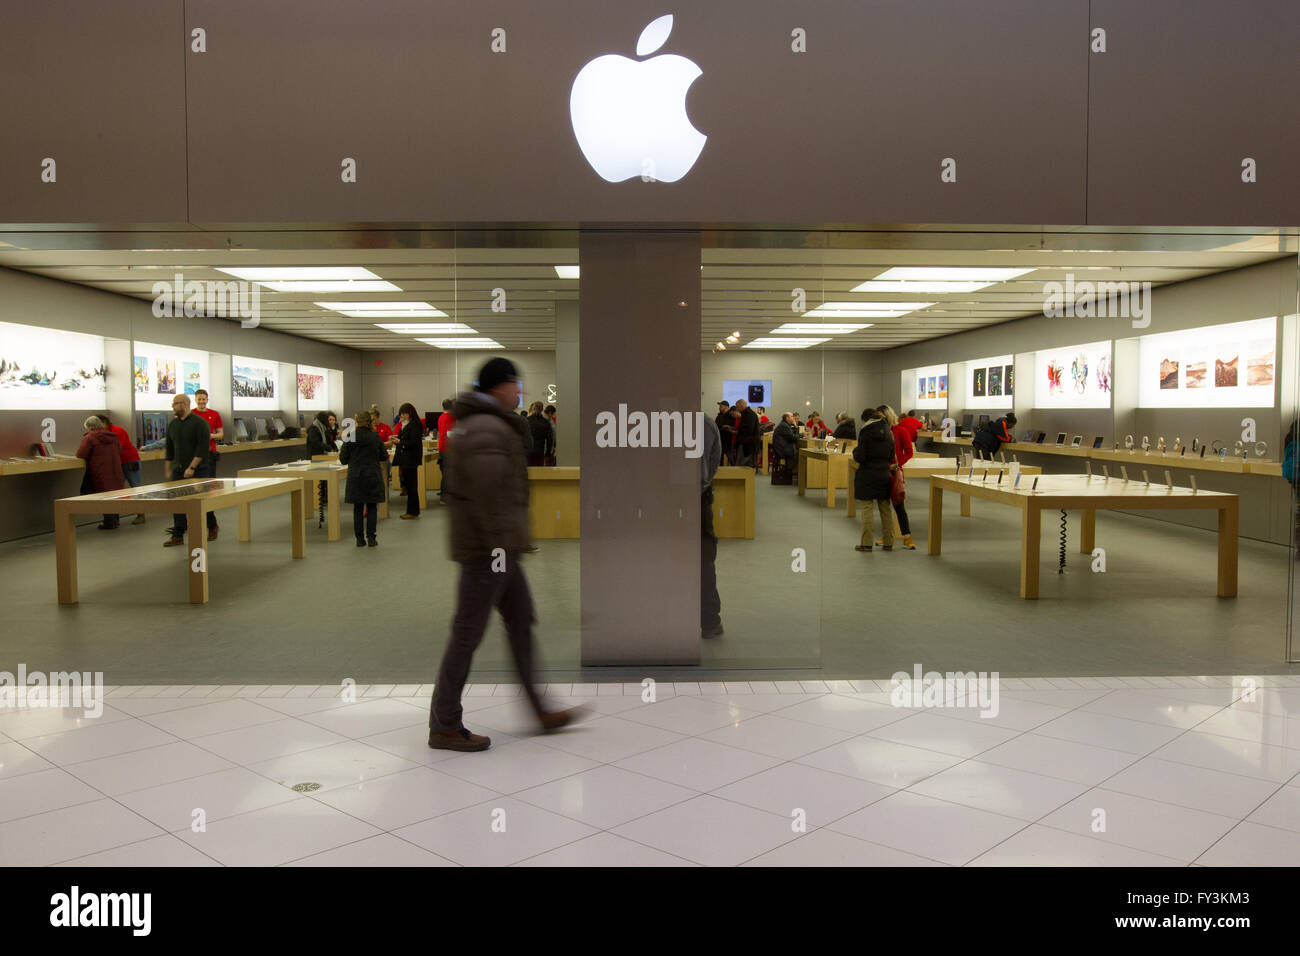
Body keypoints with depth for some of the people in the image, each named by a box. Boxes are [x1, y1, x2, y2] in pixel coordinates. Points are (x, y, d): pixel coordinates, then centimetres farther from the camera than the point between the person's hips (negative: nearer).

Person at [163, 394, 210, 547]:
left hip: (196, 471, -6)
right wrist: (167, 469, 15)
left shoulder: (199, 423, -9)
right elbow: (170, 449, 19)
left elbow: (202, 448, -14)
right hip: (177, 470, 6)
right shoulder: (173, 424, 13)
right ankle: (177, 536, 6)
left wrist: (192, 468, -18)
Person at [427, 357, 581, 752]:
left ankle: (542, 711, 22)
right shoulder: (489, 431, -18)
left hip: (497, 548, 11)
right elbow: (489, 496, -25)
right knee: (468, 634, -2)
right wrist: (502, 546, -23)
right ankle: (445, 726, 8)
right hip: (487, 548, -11)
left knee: (521, 622, 14)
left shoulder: (477, 424, 16)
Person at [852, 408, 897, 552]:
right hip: (884, 474, 5)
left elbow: (860, 457, -14)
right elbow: (891, 456, 10)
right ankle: (888, 543, 14)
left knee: (867, 510, 0)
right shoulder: (887, 432, 6)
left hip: (867, 475, -5)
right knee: (885, 509, 10)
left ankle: (866, 543, 2)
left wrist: (855, 451, 6)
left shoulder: (865, 432, -11)